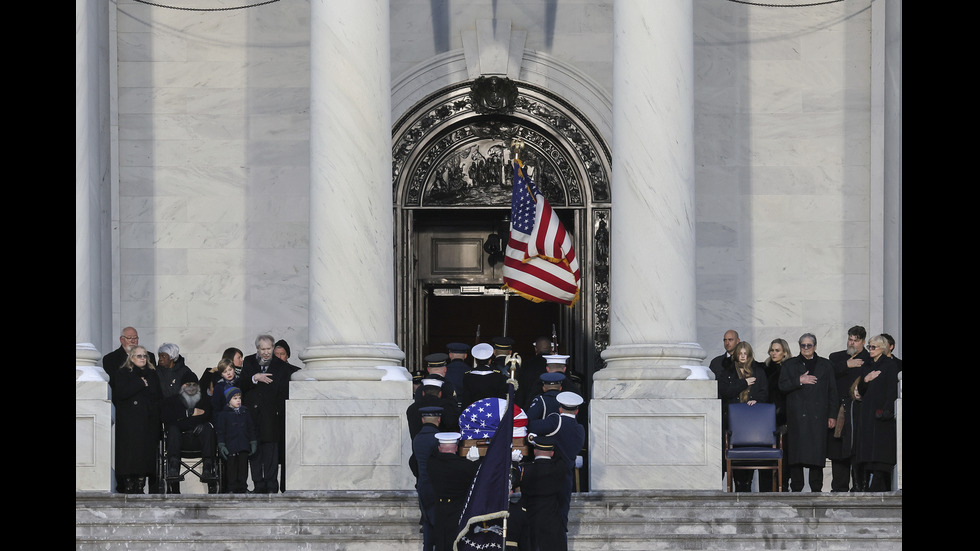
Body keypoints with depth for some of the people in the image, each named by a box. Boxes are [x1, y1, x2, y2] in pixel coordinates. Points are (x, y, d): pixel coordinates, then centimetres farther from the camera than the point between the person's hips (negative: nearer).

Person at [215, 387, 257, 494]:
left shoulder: (245, 413, 11)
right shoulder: (224, 414, 0)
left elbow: (251, 429, 15)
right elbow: (220, 431, -1)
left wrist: (253, 442, 10)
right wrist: (221, 445, -8)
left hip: (244, 447, 3)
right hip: (230, 447, -3)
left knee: (243, 465, 3)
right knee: (231, 466, 0)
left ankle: (243, 487, 10)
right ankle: (232, 488, 6)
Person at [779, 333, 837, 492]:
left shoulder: (825, 365, 14)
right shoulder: (790, 364, 12)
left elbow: (832, 391, 12)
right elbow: (782, 386, 2)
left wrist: (832, 415, 6)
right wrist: (799, 381, -12)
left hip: (818, 415, 0)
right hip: (797, 416, 0)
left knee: (817, 450, -3)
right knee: (796, 449, -5)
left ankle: (816, 488, 2)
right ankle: (796, 489, 0)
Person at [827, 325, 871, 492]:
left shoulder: (870, 360, 6)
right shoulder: (836, 358, 17)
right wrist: (846, 365, -7)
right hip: (839, 410, 3)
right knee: (838, 447, 0)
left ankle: (859, 485, -4)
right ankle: (840, 487, 4)